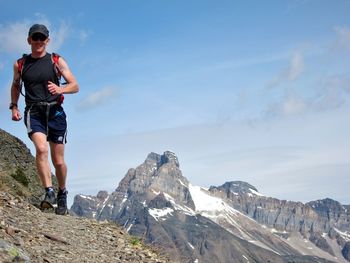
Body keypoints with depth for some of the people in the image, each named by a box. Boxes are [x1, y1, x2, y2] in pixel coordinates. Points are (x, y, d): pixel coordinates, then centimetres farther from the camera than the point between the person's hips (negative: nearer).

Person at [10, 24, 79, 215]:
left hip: (55, 112, 0)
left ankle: (62, 194, 28)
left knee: (58, 161, 5)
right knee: (41, 149, -27)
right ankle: (49, 193, -23)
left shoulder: (57, 61, 2)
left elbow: (75, 86, 1)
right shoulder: (20, 64, 7)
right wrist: (14, 106, 11)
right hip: (33, 112, 0)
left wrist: (60, 89, -19)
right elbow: (15, 85, 24)